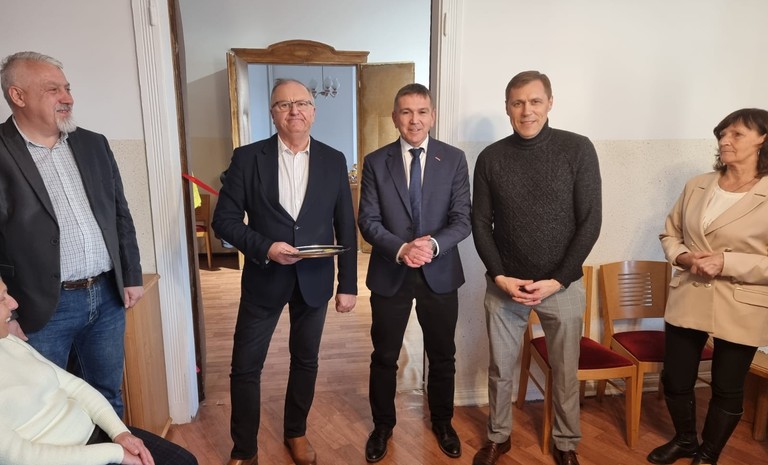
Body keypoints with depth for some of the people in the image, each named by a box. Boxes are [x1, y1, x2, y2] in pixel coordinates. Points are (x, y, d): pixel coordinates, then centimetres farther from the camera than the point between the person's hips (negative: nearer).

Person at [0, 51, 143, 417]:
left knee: (107, 397, 19)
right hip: (42, 309, -4)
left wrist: (132, 276, 9)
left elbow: (121, 215, 11)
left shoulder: (94, 144, 7)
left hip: (108, 295, 5)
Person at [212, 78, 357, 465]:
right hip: (264, 278, -1)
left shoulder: (334, 161, 0)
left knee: (306, 360, 16)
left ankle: (296, 433, 39)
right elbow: (224, 219, -5)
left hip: (314, 280, 2)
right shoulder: (247, 158, -5)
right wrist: (264, 248, -21)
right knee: (245, 366, 6)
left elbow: (346, 228, 1)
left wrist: (348, 284, 0)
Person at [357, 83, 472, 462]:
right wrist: (400, 249, -24)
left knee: (442, 356, 16)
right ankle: (382, 425, 37)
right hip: (389, 274, 0)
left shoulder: (454, 159, -2)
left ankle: (442, 422, 41)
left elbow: (462, 219, -7)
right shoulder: (376, 162, -3)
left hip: (440, 274, 1)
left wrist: (433, 244, -26)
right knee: (384, 357, 13)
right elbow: (368, 221, -8)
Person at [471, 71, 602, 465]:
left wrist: (557, 280, -11)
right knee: (500, 369, 13)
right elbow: (481, 223, 2)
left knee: (565, 373, 12)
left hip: (562, 284, -1)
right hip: (504, 284, 1)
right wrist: (500, 276, -8)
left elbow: (590, 222, -6)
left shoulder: (578, 150, -6)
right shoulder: (490, 158, -1)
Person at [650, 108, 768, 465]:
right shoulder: (696, 186, 4)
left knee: (727, 389, 14)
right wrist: (683, 257, -8)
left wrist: (727, 263, -22)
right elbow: (670, 234, 11)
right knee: (675, 380, 12)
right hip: (687, 301, 4)